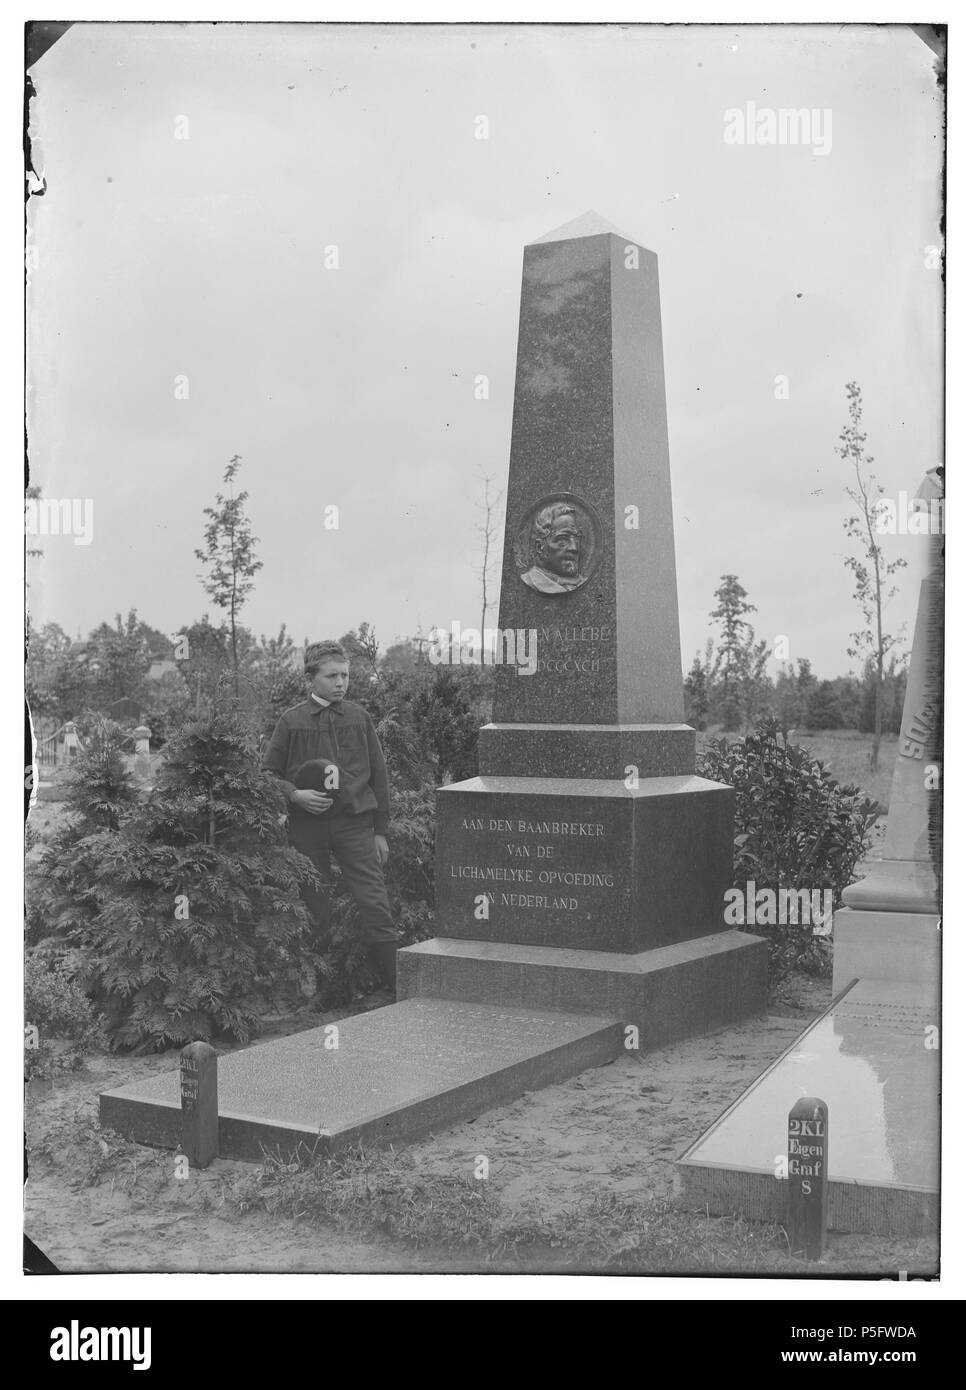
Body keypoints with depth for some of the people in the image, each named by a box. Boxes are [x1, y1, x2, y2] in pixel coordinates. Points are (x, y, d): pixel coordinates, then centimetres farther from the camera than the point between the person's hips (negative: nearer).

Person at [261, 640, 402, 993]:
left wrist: (381, 831, 7)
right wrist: (294, 794, -12)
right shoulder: (292, 721, 3)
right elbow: (268, 774, 8)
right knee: (315, 911, 7)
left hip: (355, 822, 0)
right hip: (307, 827, 0)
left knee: (375, 905, -7)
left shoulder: (359, 717, 6)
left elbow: (378, 774, 9)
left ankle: (399, 982, -3)